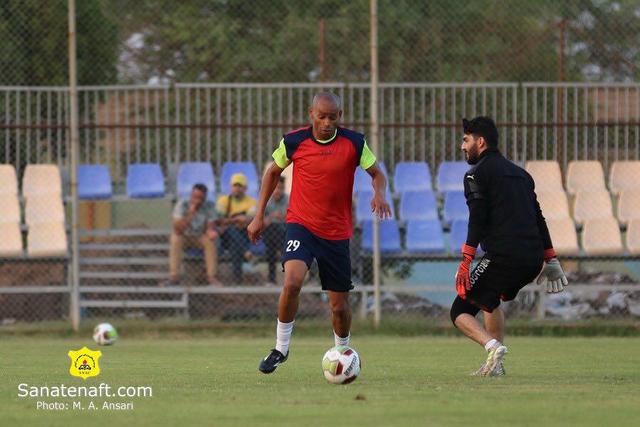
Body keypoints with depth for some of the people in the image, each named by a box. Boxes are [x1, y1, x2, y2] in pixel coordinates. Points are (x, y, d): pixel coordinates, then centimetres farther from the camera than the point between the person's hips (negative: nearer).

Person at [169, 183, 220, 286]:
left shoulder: (209, 206, -15)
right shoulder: (182, 204, -22)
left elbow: (210, 227, -16)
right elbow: (178, 229, -30)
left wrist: (211, 232, -41)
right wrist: (191, 213, -40)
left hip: (200, 236, 1)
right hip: (183, 235, -1)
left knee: (210, 241, -30)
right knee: (175, 239, -34)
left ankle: (211, 276, -25)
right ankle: (173, 277, -33)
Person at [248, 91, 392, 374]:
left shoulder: (353, 143, -5)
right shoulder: (294, 142, -5)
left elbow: (377, 173, 5)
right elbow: (273, 172, 11)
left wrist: (379, 194, -18)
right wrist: (259, 216, 9)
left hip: (337, 232, 1)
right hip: (301, 225, -1)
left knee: (339, 304, 7)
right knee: (292, 281, -26)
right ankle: (280, 348, -10)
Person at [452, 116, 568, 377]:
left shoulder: (477, 173, 0)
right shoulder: (520, 174, 23)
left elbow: (477, 220, -11)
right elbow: (538, 217, 23)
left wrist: (466, 262, -15)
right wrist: (550, 259, 25)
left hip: (502, 257, -8)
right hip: (533, 261, 8)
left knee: (460, 312, 2)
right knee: (489, 300, 32)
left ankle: (493, 347, -23)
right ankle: (495, 365, 25)